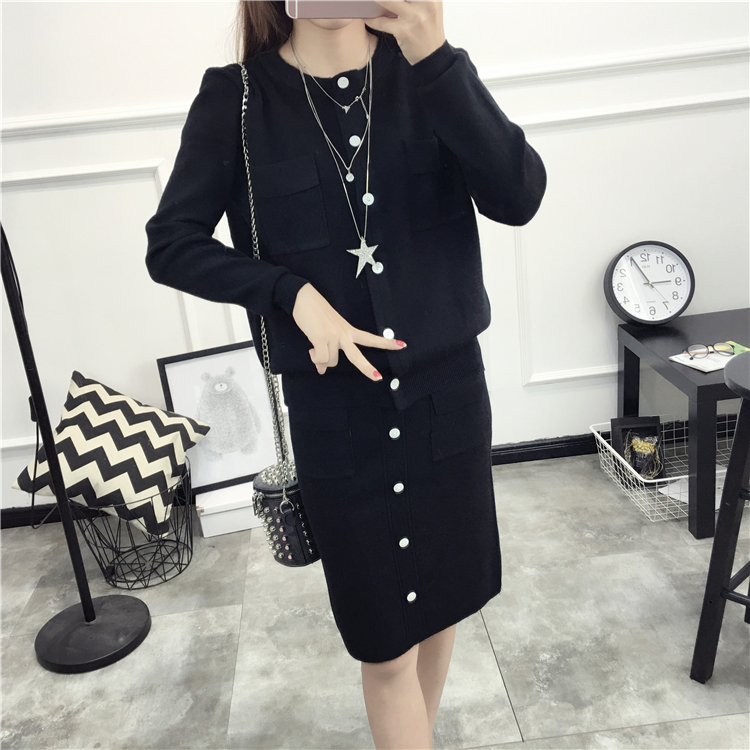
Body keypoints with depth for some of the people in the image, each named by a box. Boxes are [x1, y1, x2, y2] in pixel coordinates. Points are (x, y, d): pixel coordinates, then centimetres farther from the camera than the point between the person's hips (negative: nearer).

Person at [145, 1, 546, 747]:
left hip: (448, 387, 3)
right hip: (333, 406, -2)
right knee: (386, 642, 8)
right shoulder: (236, 99, -4)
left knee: (442, 600, 20)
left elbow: (518, 197, -13)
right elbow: (170, 245, -2)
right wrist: (291, 292, -15)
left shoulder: (425, 71, 0)